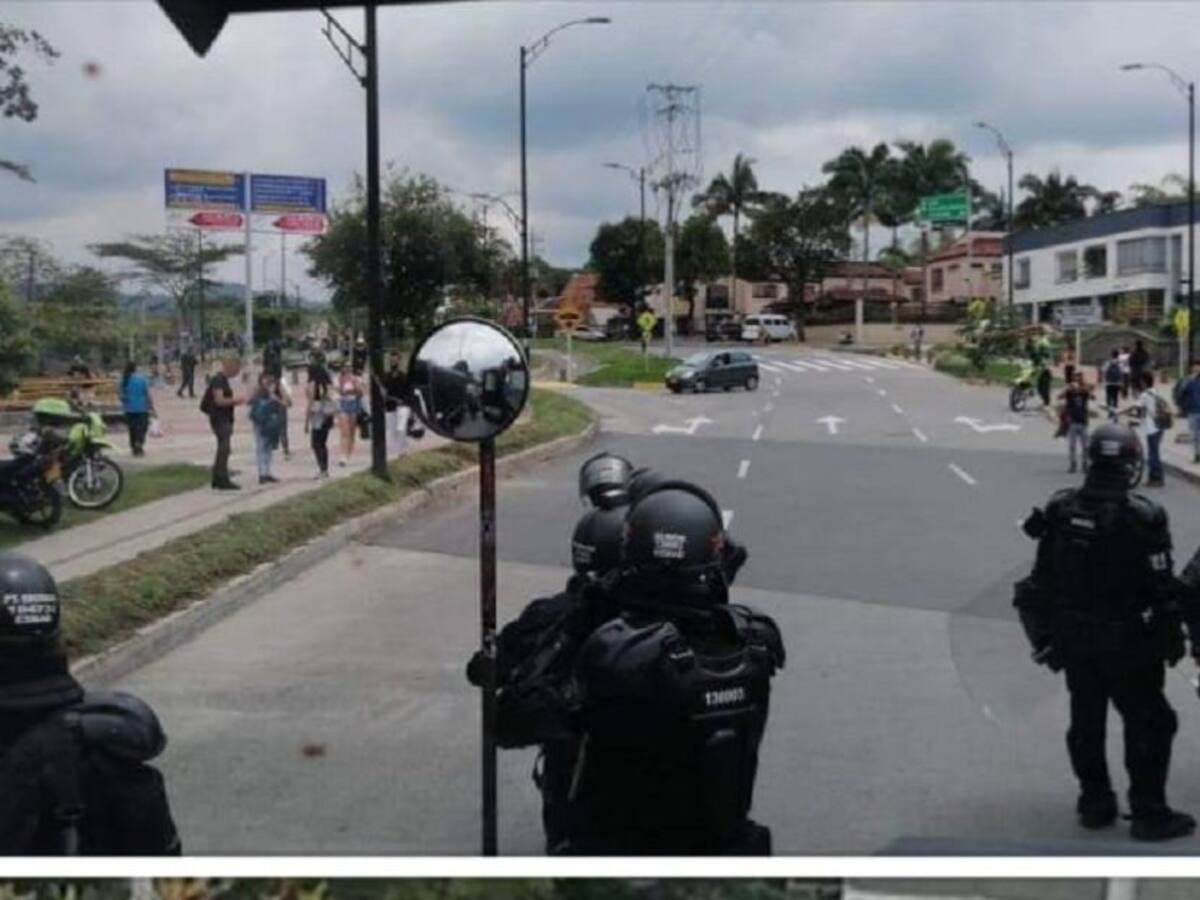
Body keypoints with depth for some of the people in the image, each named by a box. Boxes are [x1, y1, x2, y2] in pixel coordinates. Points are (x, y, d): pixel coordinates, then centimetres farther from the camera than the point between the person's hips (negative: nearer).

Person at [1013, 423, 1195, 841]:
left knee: (1086, 721, 16)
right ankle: (1149, 813, 11)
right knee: (1148, 723, 8)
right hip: (1125, 640, -5)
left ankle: (1095, 803, 26)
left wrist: (1045, 630, 14)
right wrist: (1171, 636, -2)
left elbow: (1043, 578, 3)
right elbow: (1161, 588, -15)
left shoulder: (1060, 509, -4)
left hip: (1072, 637, 5)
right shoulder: (1142, 516, -19)